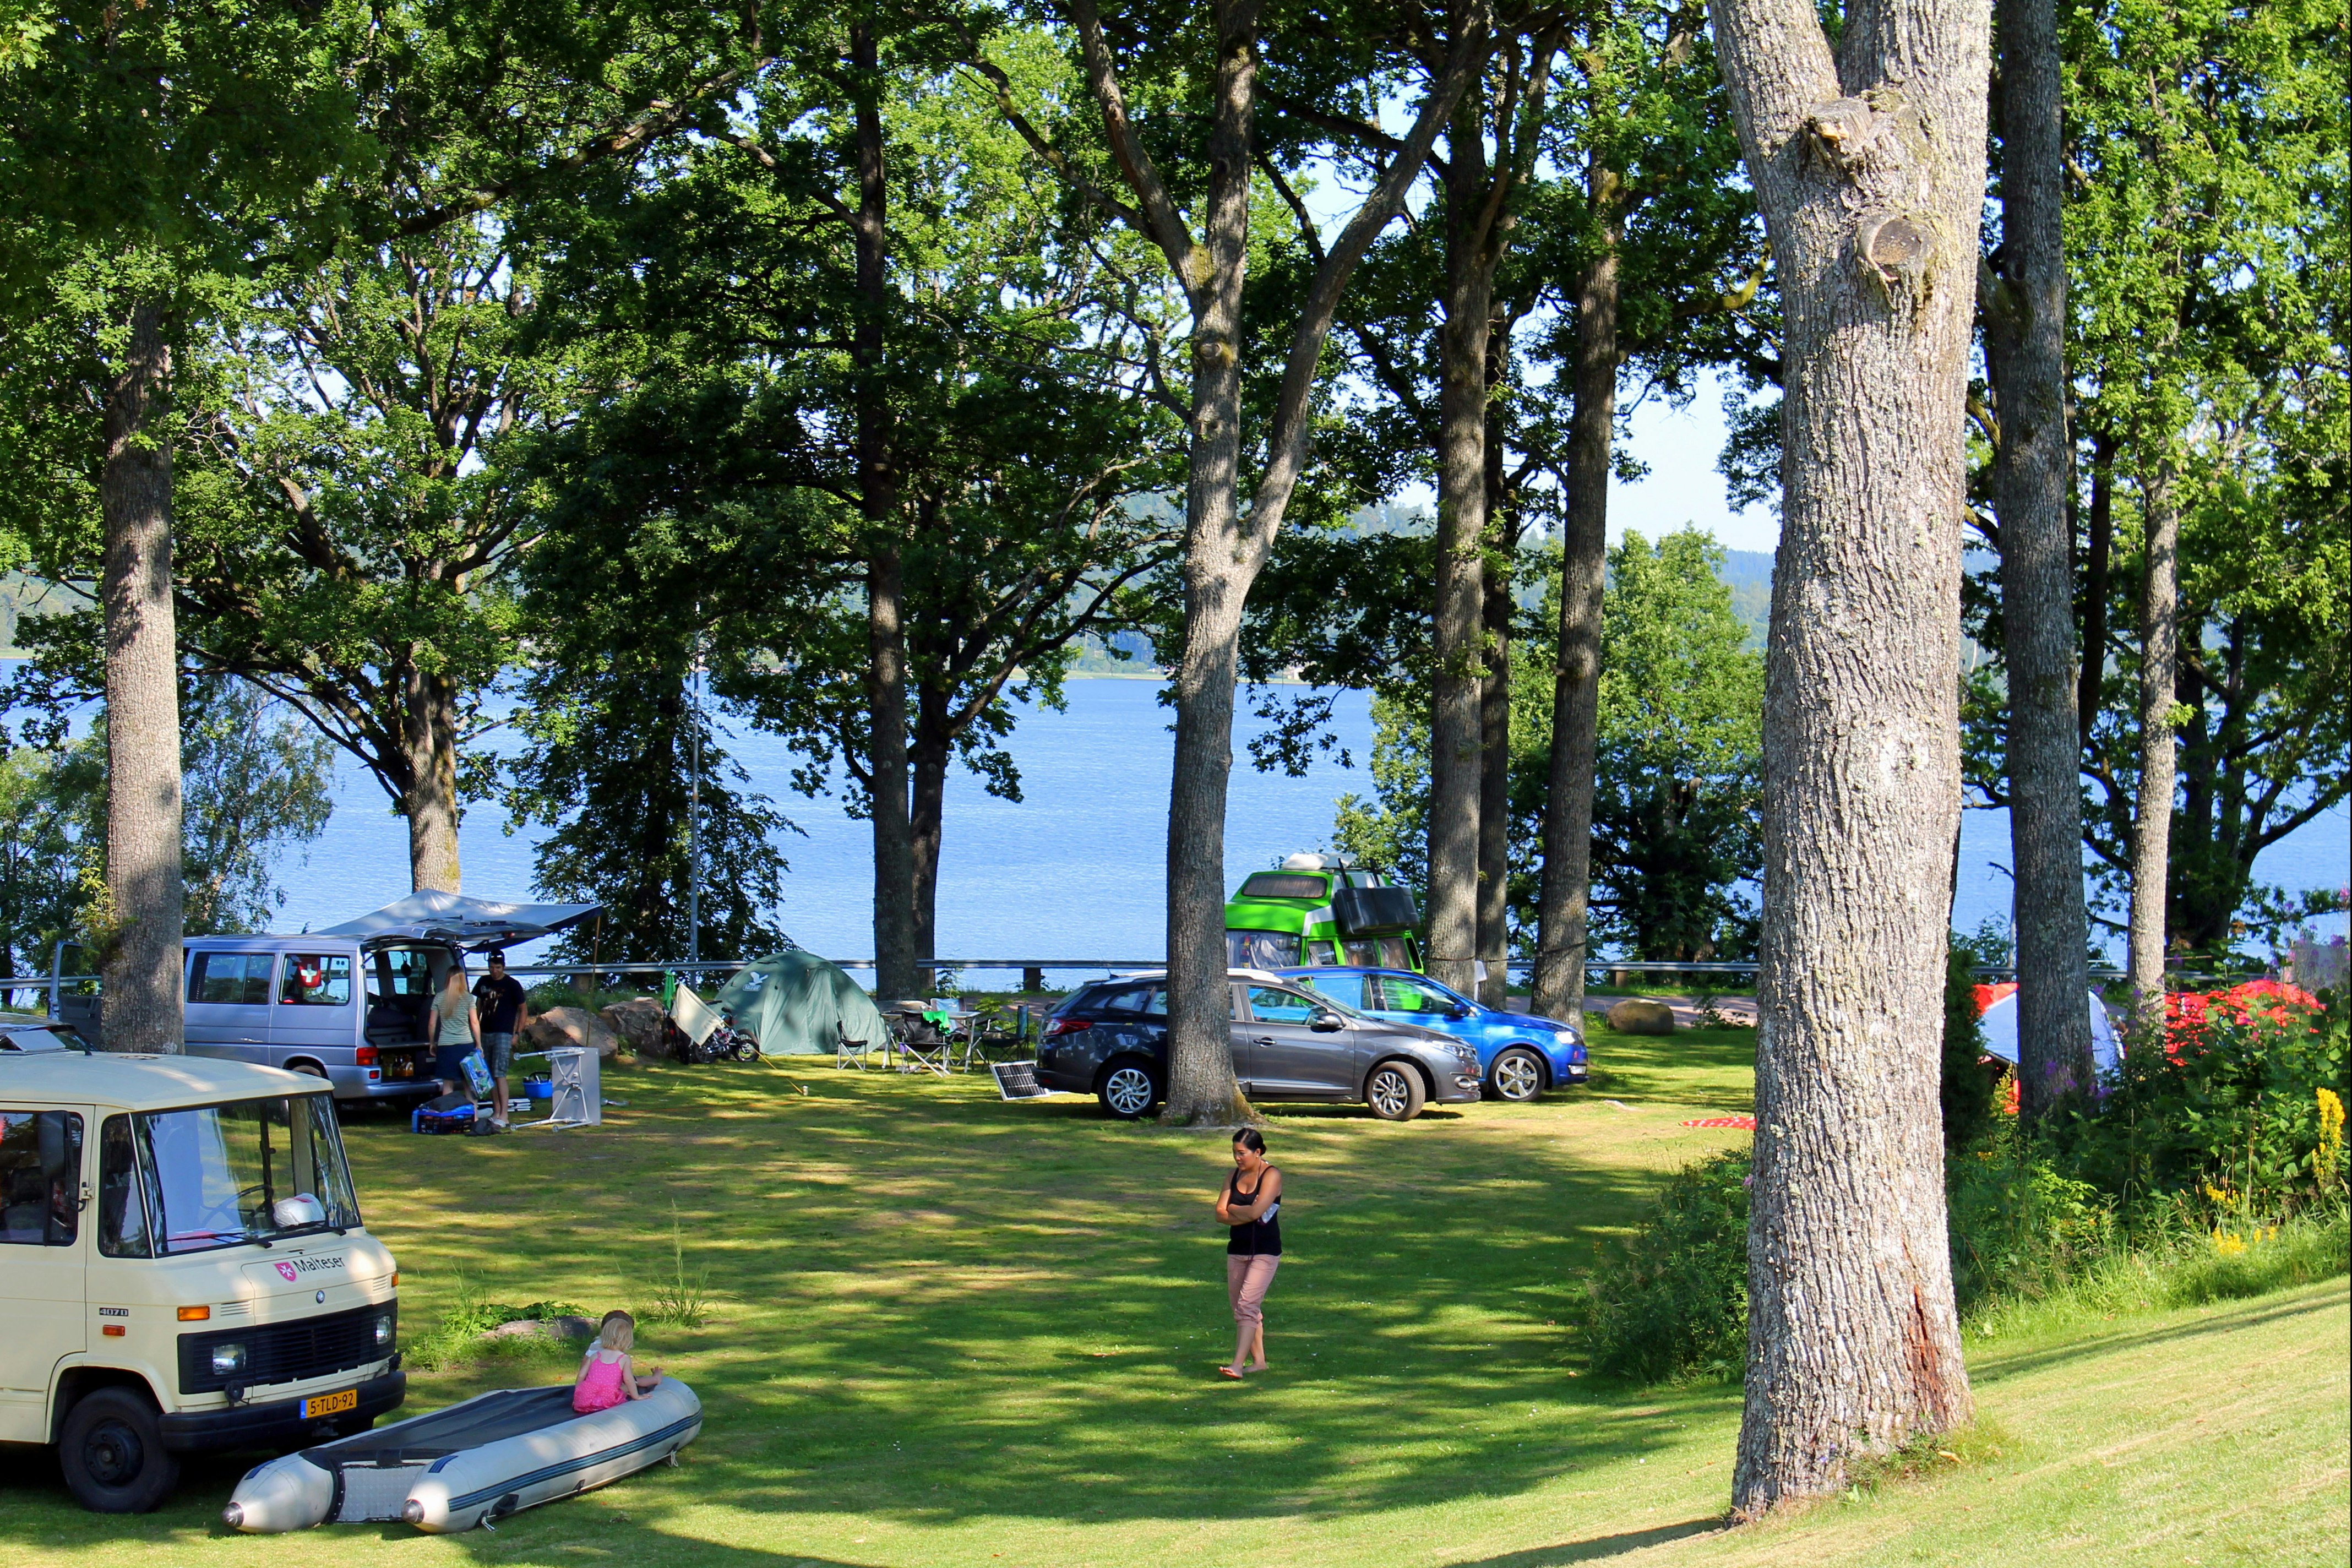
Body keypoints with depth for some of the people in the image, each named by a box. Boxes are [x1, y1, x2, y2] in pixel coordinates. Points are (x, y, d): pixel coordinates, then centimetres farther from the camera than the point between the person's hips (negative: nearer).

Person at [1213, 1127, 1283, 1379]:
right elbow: (1221, 1214, 1)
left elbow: (1256, 1211, -22)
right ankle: (1258, 1361, 17)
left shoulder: (1271, 1176, -10)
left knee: (1247, 1305, -15)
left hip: (1265, 1252, -7)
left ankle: (1238, 1364, -20)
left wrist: (1233, 1209, -5)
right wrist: (1246, 1214, -14)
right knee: (1242, 1307, 8)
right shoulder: (1234, 1176, 9)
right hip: (1238, 1249, 7)